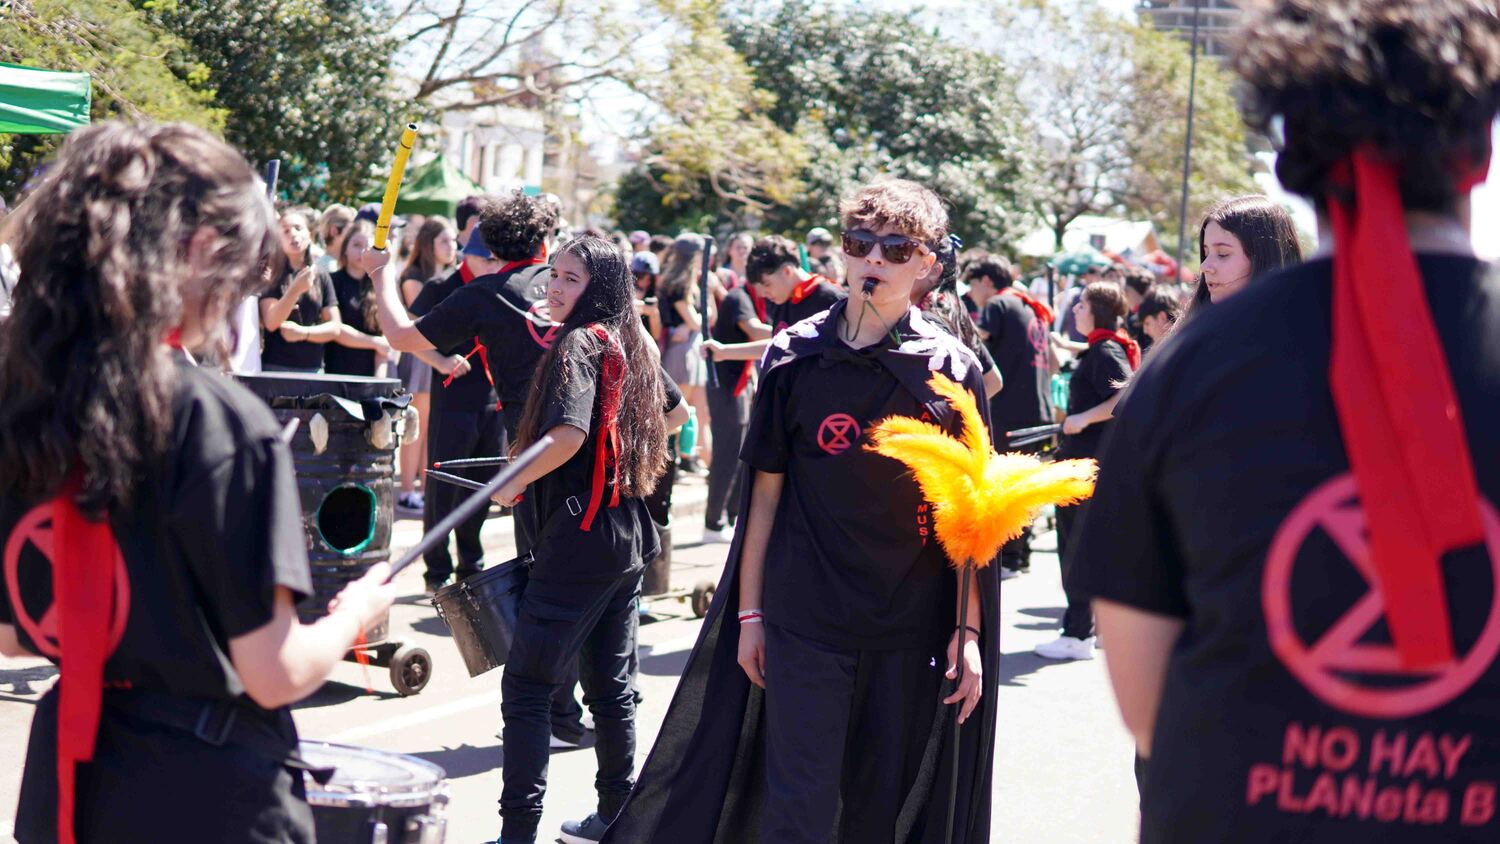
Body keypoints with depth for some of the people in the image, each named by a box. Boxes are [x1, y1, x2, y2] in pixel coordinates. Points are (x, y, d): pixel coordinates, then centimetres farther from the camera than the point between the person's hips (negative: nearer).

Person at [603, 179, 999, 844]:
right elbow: (765, 490, 5)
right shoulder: (797, 356, 1)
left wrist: (970, 630, -5)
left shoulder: (952, 369, -1)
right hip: (805, 621, 0)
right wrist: (749, 612, 4)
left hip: (911, 630, 0)